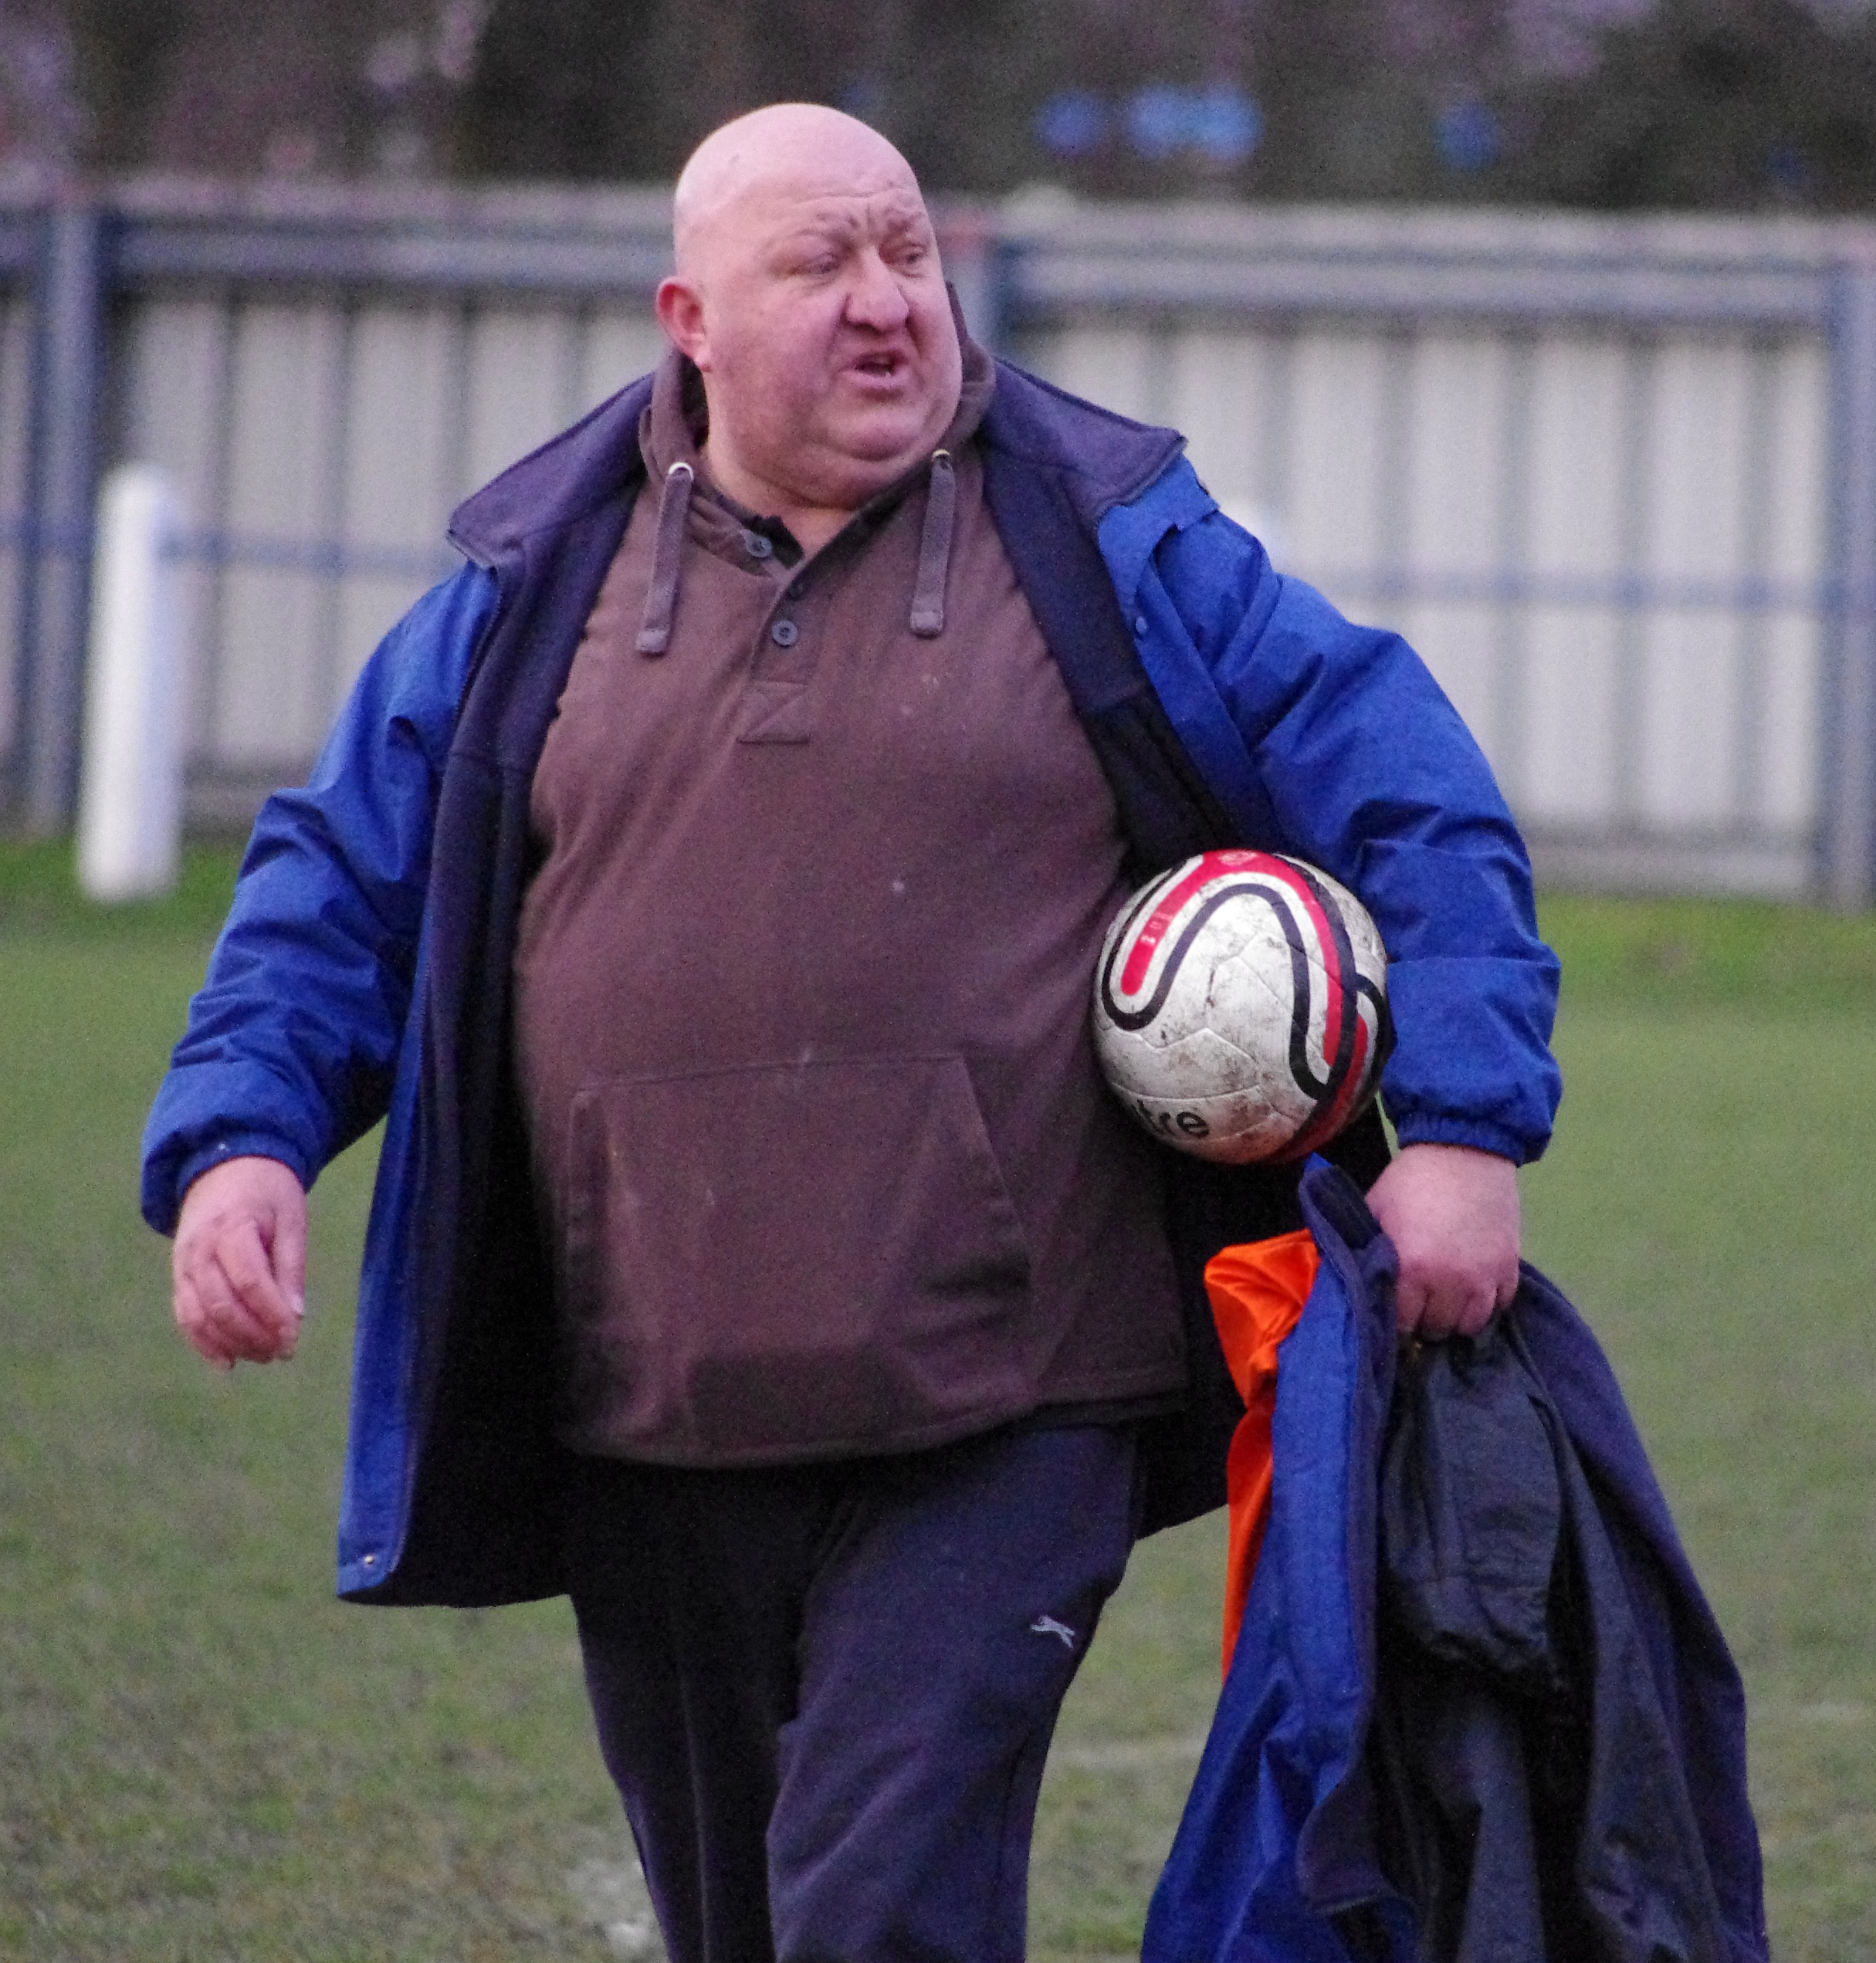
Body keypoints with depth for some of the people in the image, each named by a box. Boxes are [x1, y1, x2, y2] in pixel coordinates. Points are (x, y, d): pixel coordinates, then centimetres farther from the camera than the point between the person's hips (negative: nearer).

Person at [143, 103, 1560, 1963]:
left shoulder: (1107, 549, 3)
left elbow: (1413, 807, 4)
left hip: (995, 1434, -3)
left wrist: (1458, 1128, -7)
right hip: (650, 1442, 4)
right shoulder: (534, 583, 9)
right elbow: (338, 884, 13)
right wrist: (238, 1135, -4)